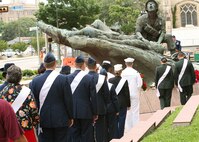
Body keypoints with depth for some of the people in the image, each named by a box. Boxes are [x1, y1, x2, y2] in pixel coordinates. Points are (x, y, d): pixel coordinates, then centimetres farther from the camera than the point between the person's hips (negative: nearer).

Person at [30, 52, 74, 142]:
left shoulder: (35, 80, -3)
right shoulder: (63, 79, -9)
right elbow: (68, 100, -5)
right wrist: (70, 117, 7)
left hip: (43, 121, 2)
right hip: (60, 120, -2)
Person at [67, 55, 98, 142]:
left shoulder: (68, 78, -1)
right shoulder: (89, 78, -9)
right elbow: (93, 98, -7)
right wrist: (95, 113, 2)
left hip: (72, 112, 3)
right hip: (86, 112, -3)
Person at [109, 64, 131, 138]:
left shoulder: (110, 80, -6)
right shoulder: (124, 81, -12)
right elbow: (127, 94, -7)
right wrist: (128, 104, 3)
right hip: (122, 104, -2)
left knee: (114, 120, 11)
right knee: (121, 120, 5)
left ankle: (115, 136, 15)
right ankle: (120, 136, 8)